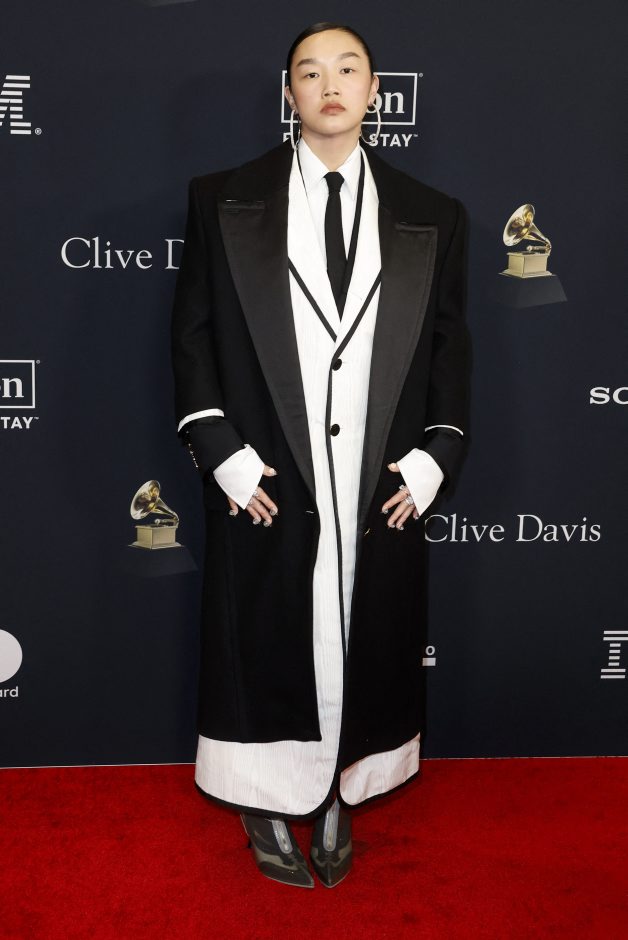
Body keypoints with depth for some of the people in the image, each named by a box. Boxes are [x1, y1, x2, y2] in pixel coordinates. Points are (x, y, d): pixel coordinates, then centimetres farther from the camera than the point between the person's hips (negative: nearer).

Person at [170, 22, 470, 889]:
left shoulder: (432, 216, 7)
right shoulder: (223, 200, 3)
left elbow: (450, 349, 9)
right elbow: (193, 333, 1)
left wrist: (435, 458, -2)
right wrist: (222, 454, -8)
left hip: (382, 493, 2)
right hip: (266, 487, -1)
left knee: (364, 651, 12)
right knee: (264, 653, 11)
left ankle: (338, 803, 33)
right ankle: (268, 811, 32)